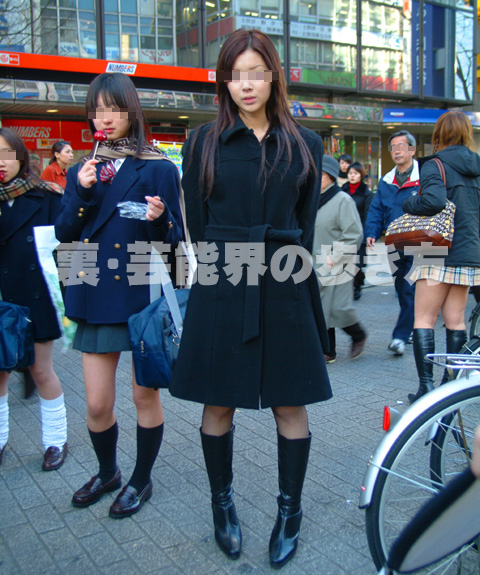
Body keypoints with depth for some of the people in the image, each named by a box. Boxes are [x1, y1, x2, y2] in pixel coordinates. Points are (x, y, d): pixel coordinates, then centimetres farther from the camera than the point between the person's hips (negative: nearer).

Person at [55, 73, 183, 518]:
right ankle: (107, 472, 33)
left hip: (145, 294, -3)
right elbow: (63, 236, 4)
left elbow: (174, 238, -1)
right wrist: (81, 193, -9)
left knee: (145, 394, 7)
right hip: (95, 297, 3)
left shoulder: (158, 169, 1)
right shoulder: (81, 172, 12)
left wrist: (159, 218, -22)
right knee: (97, 403, 6)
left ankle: (141, 479, 28)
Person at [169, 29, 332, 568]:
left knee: (290, 405, 6)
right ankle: (222, 504, 29)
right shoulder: (204, 143, 5)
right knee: (218, 404, 8)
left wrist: (286, 264, 0)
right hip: (219, 293, 0)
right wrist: (224, 265, -1)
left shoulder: (304, 144, 8)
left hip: (285, 292, 1)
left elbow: (306, 225, 8)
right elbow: (198, 224, 5)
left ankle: (289, 512, 24)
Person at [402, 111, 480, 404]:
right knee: (456, 320, 11)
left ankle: (426, 386, -3)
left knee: (424, 319, 0)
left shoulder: (435, 165, -8)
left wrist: (408, 204, -8)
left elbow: (434, 200, -25)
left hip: (440, 254, -6)